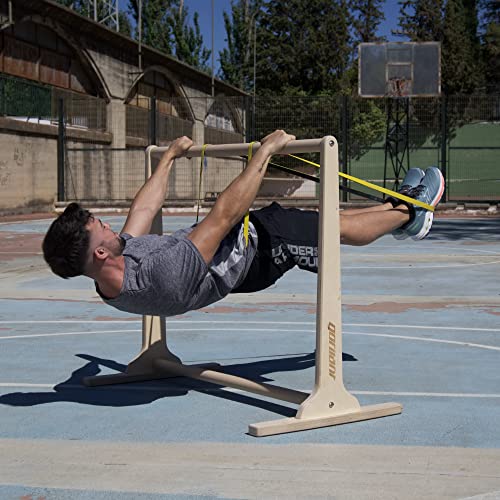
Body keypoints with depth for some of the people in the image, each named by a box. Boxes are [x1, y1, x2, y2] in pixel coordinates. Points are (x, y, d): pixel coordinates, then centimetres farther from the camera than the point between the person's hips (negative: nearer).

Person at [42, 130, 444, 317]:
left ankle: (394, 207, 44)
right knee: (341, 228, 9)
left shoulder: (118, 272, -17)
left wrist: (170, 157, 15)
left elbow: (145, 208, 0)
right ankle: (409, 215, 38)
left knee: (322, 219, 21)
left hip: (233, 240, 8)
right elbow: (225, 214, -39)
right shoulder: (160, 278, -44)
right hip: (256, 251, -8)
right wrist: (266, 151, -29)